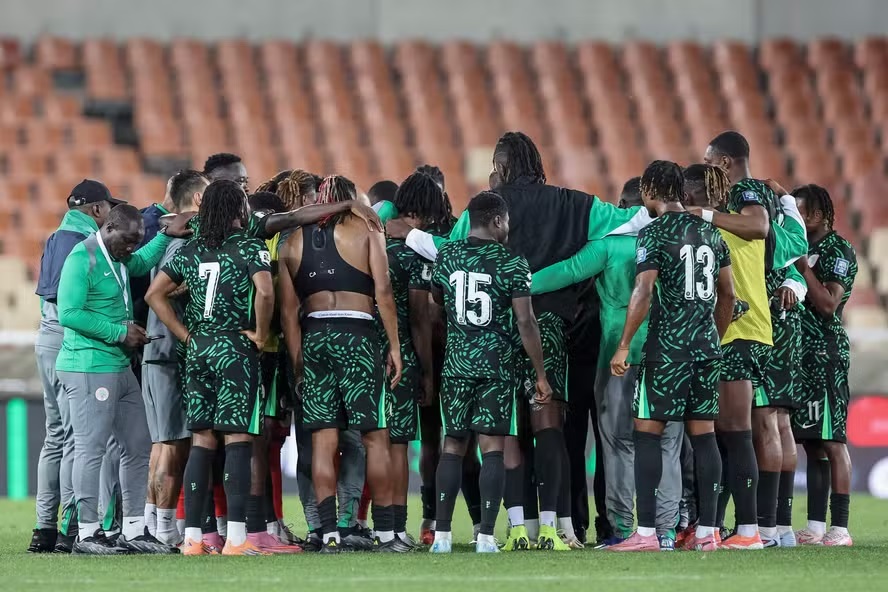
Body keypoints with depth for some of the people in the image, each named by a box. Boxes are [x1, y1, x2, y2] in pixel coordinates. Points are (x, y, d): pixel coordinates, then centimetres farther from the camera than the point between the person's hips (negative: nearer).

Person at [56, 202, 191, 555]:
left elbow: (142, 263, 43)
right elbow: (69, 313, -20)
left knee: (137, 447, 10)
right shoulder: (83, 258, -12)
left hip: (120, 368, 10)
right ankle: (87, 533, -4)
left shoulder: (118, 260, 17)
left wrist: (168, 236, 32)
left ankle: (134, 531, 15)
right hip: (89, 368, -10)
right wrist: (120, 332, -17)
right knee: (92, 448, -8)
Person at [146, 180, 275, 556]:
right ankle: (236, 537, -13)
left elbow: (154, 294, 11)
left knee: (201, 440, 8)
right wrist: (260, 334, -8)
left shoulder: (190, 251, 10)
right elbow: (265, 292, -22)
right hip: (235, 347, -5)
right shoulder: (249, 248, -7)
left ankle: (193, 536, 5)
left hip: (198, 348, 5)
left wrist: (186, 336, 12)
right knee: (237, 438, -7)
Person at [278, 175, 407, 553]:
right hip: (357, 337, -3)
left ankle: (329, 533, -4)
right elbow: (383, 293, -4)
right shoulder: (366, 233, 5)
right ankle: (385, 533, -1)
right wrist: (394, 346, -2)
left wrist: (297, 362, 10)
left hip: (313, 338, 3)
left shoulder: (293, 242, 14)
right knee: (375, 436, 1)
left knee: (323, 440, 2)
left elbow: (288, 310, 8)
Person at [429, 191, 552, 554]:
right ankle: (486, 536, -8)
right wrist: (540, 375, -3)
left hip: (456, 362, 3)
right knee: (492, 448, -2)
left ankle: (442, 535, 5)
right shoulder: (512, 263, -6)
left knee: (453, 445, 9)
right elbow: (525, 323, -9)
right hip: (496, 364, -3)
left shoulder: (446, 256, 5)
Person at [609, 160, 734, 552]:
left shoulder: (654, 234, -8)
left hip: (667, 347, -6)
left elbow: (644, 292, -17)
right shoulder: (710, 233, 13)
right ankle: (707, 531, 6)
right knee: (703, 433, 7)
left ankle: (646, 532, -8)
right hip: (706, 345, 6)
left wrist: (624, 345, -15)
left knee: (647, 432, -2)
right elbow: (728, 294, 17)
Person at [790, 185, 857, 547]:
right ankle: (815, 526, 8)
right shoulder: (803, 249, 18)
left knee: (832, 440, -9)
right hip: (801, 351, 8)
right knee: (811, 442, 7)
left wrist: (804, 267, -13)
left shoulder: (838, 250, -6)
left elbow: (828, 304, -14)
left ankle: (840, 527, -10)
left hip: (826, 352, -8)